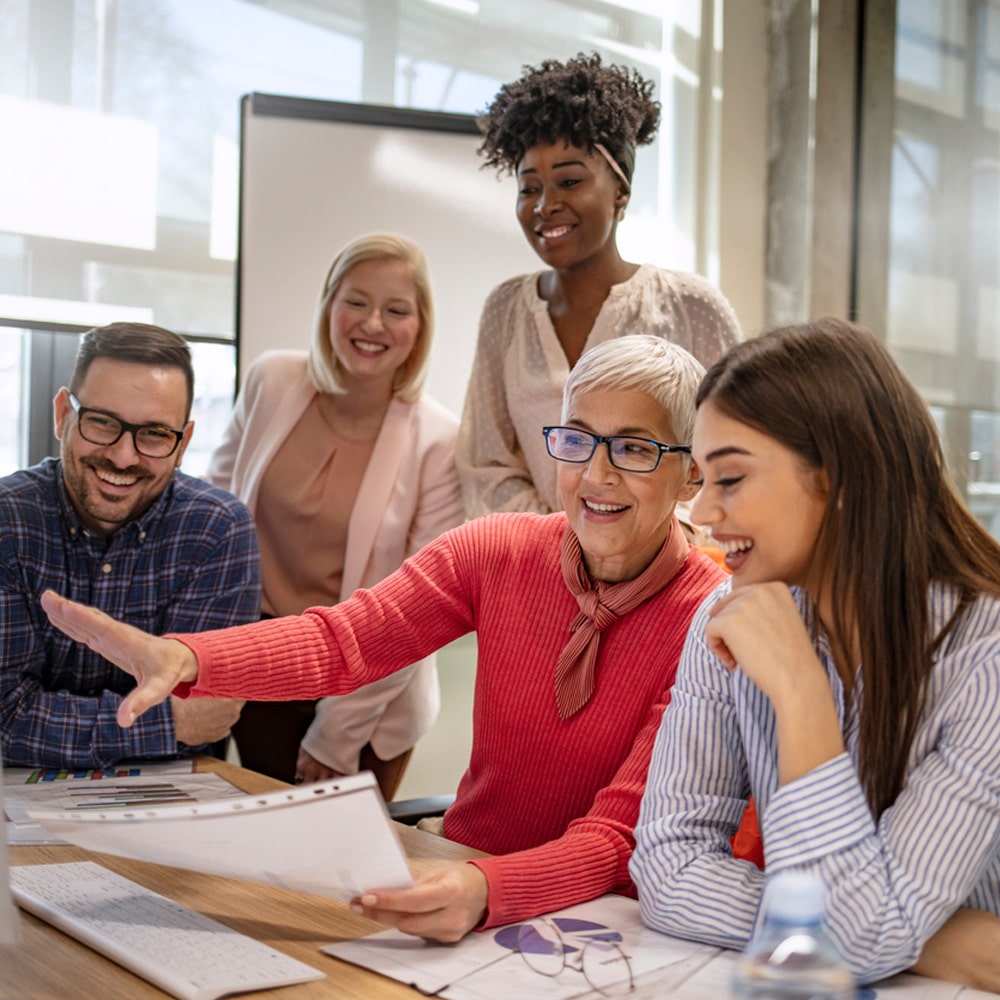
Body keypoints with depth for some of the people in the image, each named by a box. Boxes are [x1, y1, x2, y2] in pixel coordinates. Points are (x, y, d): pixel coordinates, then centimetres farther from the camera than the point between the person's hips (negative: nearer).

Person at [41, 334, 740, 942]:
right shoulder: (498, 551, -4)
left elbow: (617, 838, -21)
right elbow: (343, 640, -16)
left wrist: (486, 890, -41)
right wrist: (182, 659, -34)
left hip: (594, 911, -4)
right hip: (460, 871, 4)